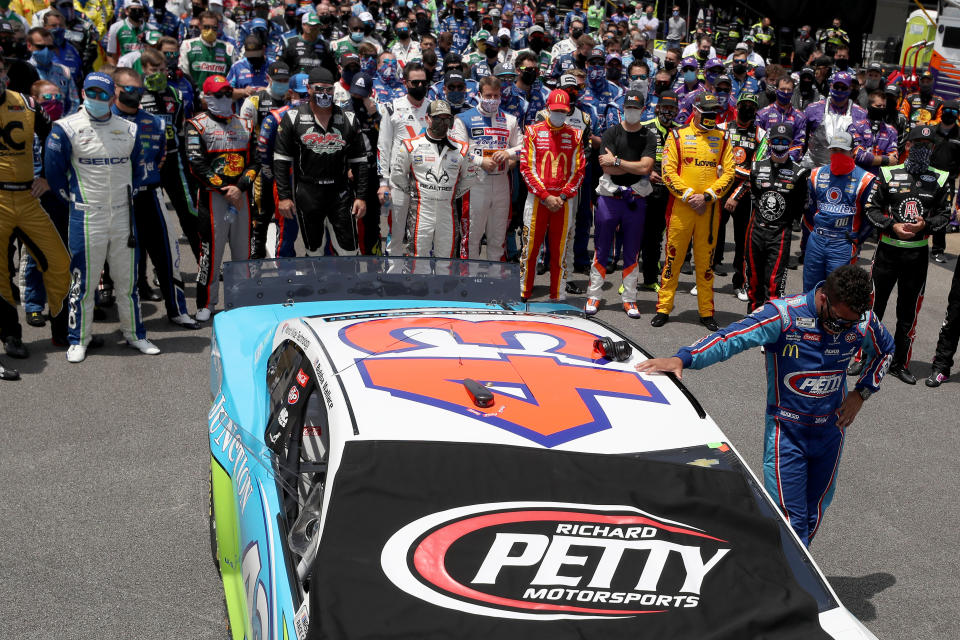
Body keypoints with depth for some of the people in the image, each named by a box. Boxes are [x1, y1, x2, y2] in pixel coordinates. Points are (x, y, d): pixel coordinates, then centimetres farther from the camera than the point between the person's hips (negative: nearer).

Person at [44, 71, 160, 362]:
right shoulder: (66, 129, -5)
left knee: (127, 278, 10)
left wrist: (130, 193, 12)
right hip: (87, 216, -3)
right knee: (84, 280, 2)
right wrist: (73, 198, 2)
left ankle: (134, 333, 21)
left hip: (123, 216, 4)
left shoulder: (128, 130, 7)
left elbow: (137, 166, 20)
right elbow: (54, 170, 0)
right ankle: (78, 339, 13)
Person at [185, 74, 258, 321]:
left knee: (243, 249, 8)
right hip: (212, 196, -4)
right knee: (211, 250, -3)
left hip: (241, 195, 4)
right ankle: (205, 303, 5)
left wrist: (240, 187, -8)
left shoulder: (245, 124, 14)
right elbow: (197, 164, -9)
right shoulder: (197, 125, 0)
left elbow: (255, 161, 8)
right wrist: (224, 190, -13)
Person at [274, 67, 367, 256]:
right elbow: (281, 160, 0)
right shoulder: (293, 117, 0)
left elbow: (359, 161, 8)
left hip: (341, 193, 1)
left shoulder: (348, 119, 6)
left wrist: (361, 196, 2)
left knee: (348, 250, -1)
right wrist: (283, 196, -6)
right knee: (314, 250, 10)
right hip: (307, 195, -1)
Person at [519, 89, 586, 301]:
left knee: (559, 250, 4)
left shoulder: (575, 134, 8)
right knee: (530, 246, 1)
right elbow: (526, 168, -2)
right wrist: (545, 196, -9)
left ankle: (558, 296, 11)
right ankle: (523, 293, 9)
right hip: (537, 198, -1)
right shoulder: (533, 131, 3)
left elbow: (579, 170, 6)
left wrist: (562, 197, -6)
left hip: (563, 201, 1)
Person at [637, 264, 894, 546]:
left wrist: (860, 393, 3)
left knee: (815, 513, 16)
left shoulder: (864, 321, -8)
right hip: (786, 431, -4)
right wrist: (682, 359, -44)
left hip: (831, 430, 4)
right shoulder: (784, 315, -21)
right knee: (790, 517, -7)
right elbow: (733, 337, -30)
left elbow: (884, 351, 15)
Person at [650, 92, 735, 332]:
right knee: (673, 256, 0)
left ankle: (706, 312, 13)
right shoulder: (677, 136, 4)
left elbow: (728, 173, 5)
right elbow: (668, 171, -2)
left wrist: (707, 196, -9)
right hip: (680, 206, -2)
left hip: (710, 208, 2)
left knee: (706, 260, 6)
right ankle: (664, 307, 9)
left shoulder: (723, 139, 10)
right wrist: (689, 195, -11)